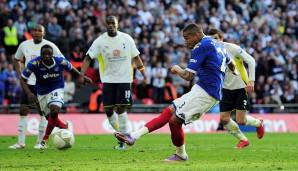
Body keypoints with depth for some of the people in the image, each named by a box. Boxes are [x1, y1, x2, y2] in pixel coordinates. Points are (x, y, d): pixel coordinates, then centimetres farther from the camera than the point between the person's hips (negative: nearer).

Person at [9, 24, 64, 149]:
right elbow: (17, 60, 20)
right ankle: (20, 142, 4)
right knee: (23, 111, -1)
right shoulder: (24, 45, 4)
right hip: (28, 83, 3)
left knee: (43, 112, -1)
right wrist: (20, 76, 7)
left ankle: (40, 142, 6)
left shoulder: (50, 46, -6)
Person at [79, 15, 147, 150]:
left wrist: (143, 72, 4)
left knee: (121, 109, -9)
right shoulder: (100, 41, -2)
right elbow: (88, 58, -6)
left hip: (124, 79, -1)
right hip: (108, 79, 1)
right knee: (108, 110, -2)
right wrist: (81, 75, -17)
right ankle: (121, 133, 18)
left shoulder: (127, 39, 1)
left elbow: (135, 57, 10)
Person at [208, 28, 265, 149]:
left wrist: (251, 80, -18)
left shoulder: (233, 48, -15)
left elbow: (251, 61, -11)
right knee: (224, 119, -3)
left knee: (241, 121, -8)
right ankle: (243, 140, 18)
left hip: (241, 87, -5)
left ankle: (258, 123, 27)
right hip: (226, 88, 5)